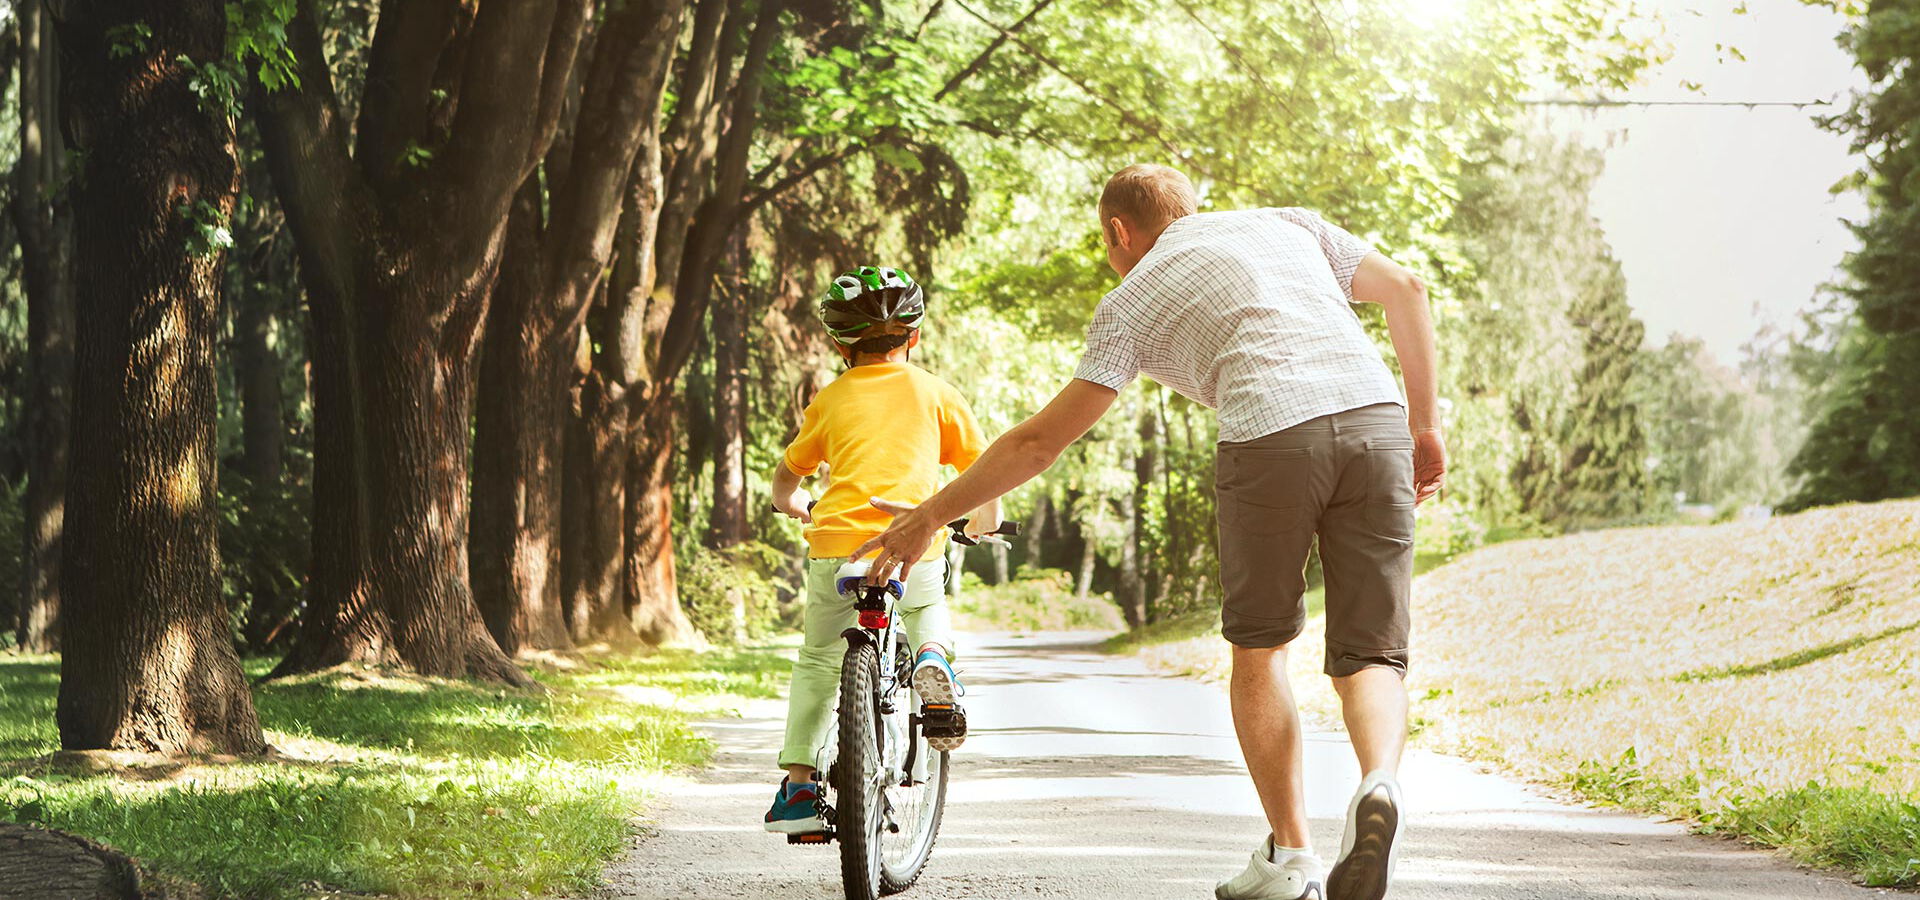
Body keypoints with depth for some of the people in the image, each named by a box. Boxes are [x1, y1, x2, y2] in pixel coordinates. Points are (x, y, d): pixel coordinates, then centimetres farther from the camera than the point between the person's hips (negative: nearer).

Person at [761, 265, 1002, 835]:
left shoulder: (830, 400, 15)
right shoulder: (933, 392, 12)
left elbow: (783, 486, 23)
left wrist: (801, 506, 45)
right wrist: (984, 522, 30)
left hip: (835, 547, 0)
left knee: (818, 661, 20)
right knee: (927, 610, 33)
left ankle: (800, 783, 10)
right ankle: (933, 656, -1)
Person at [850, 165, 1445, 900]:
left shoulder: (1132, 302, 19)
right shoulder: (1286, 225, 29)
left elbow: (1041, 441, 17)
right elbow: (1405, 290, 21)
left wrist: (931, 515, 26)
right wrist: (1425, 425, 27)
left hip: (1272, 436, -3)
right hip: (1377, 418, 3)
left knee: (1259, 650, 19)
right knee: (1370, 655, 10)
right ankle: (1380, 783, -21)